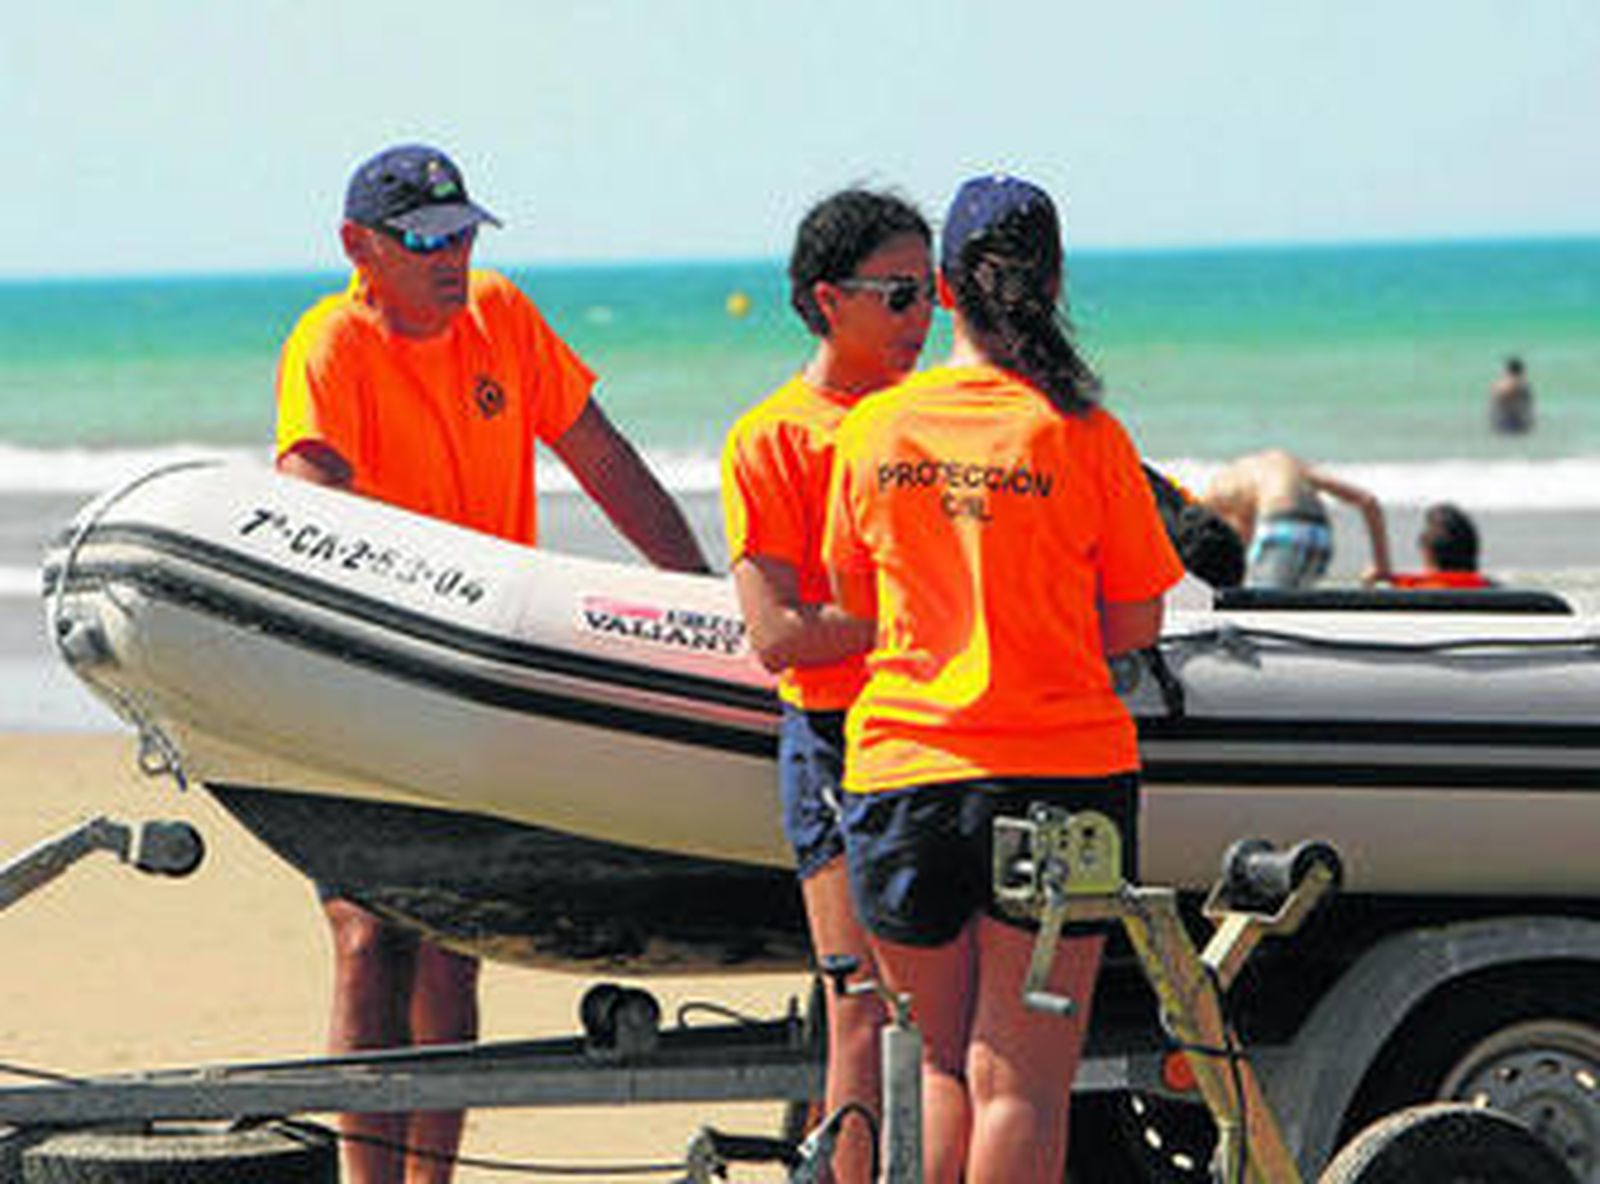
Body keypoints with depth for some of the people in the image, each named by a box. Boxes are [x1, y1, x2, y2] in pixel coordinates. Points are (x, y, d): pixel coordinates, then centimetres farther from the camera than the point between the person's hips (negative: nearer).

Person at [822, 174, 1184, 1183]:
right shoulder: (1082, 437, -6)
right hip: (1061, 765, -3)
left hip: (902, 771, 3)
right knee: (1022, 1079, -2)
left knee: (944, 1067, 16)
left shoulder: (873, 429, 2)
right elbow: (1136, 625, 1)